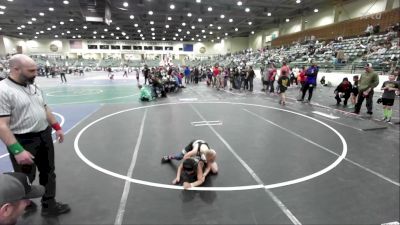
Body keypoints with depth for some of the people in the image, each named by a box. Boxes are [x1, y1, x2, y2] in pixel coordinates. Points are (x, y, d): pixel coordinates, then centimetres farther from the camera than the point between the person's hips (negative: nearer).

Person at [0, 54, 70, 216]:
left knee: (48, 173, 18)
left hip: (44, 136, 7)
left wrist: (57, 127, 15)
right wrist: (17, 151, -25)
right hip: (24, 141, -7)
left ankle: (49, 205, 36)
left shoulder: (33, 87, 6)